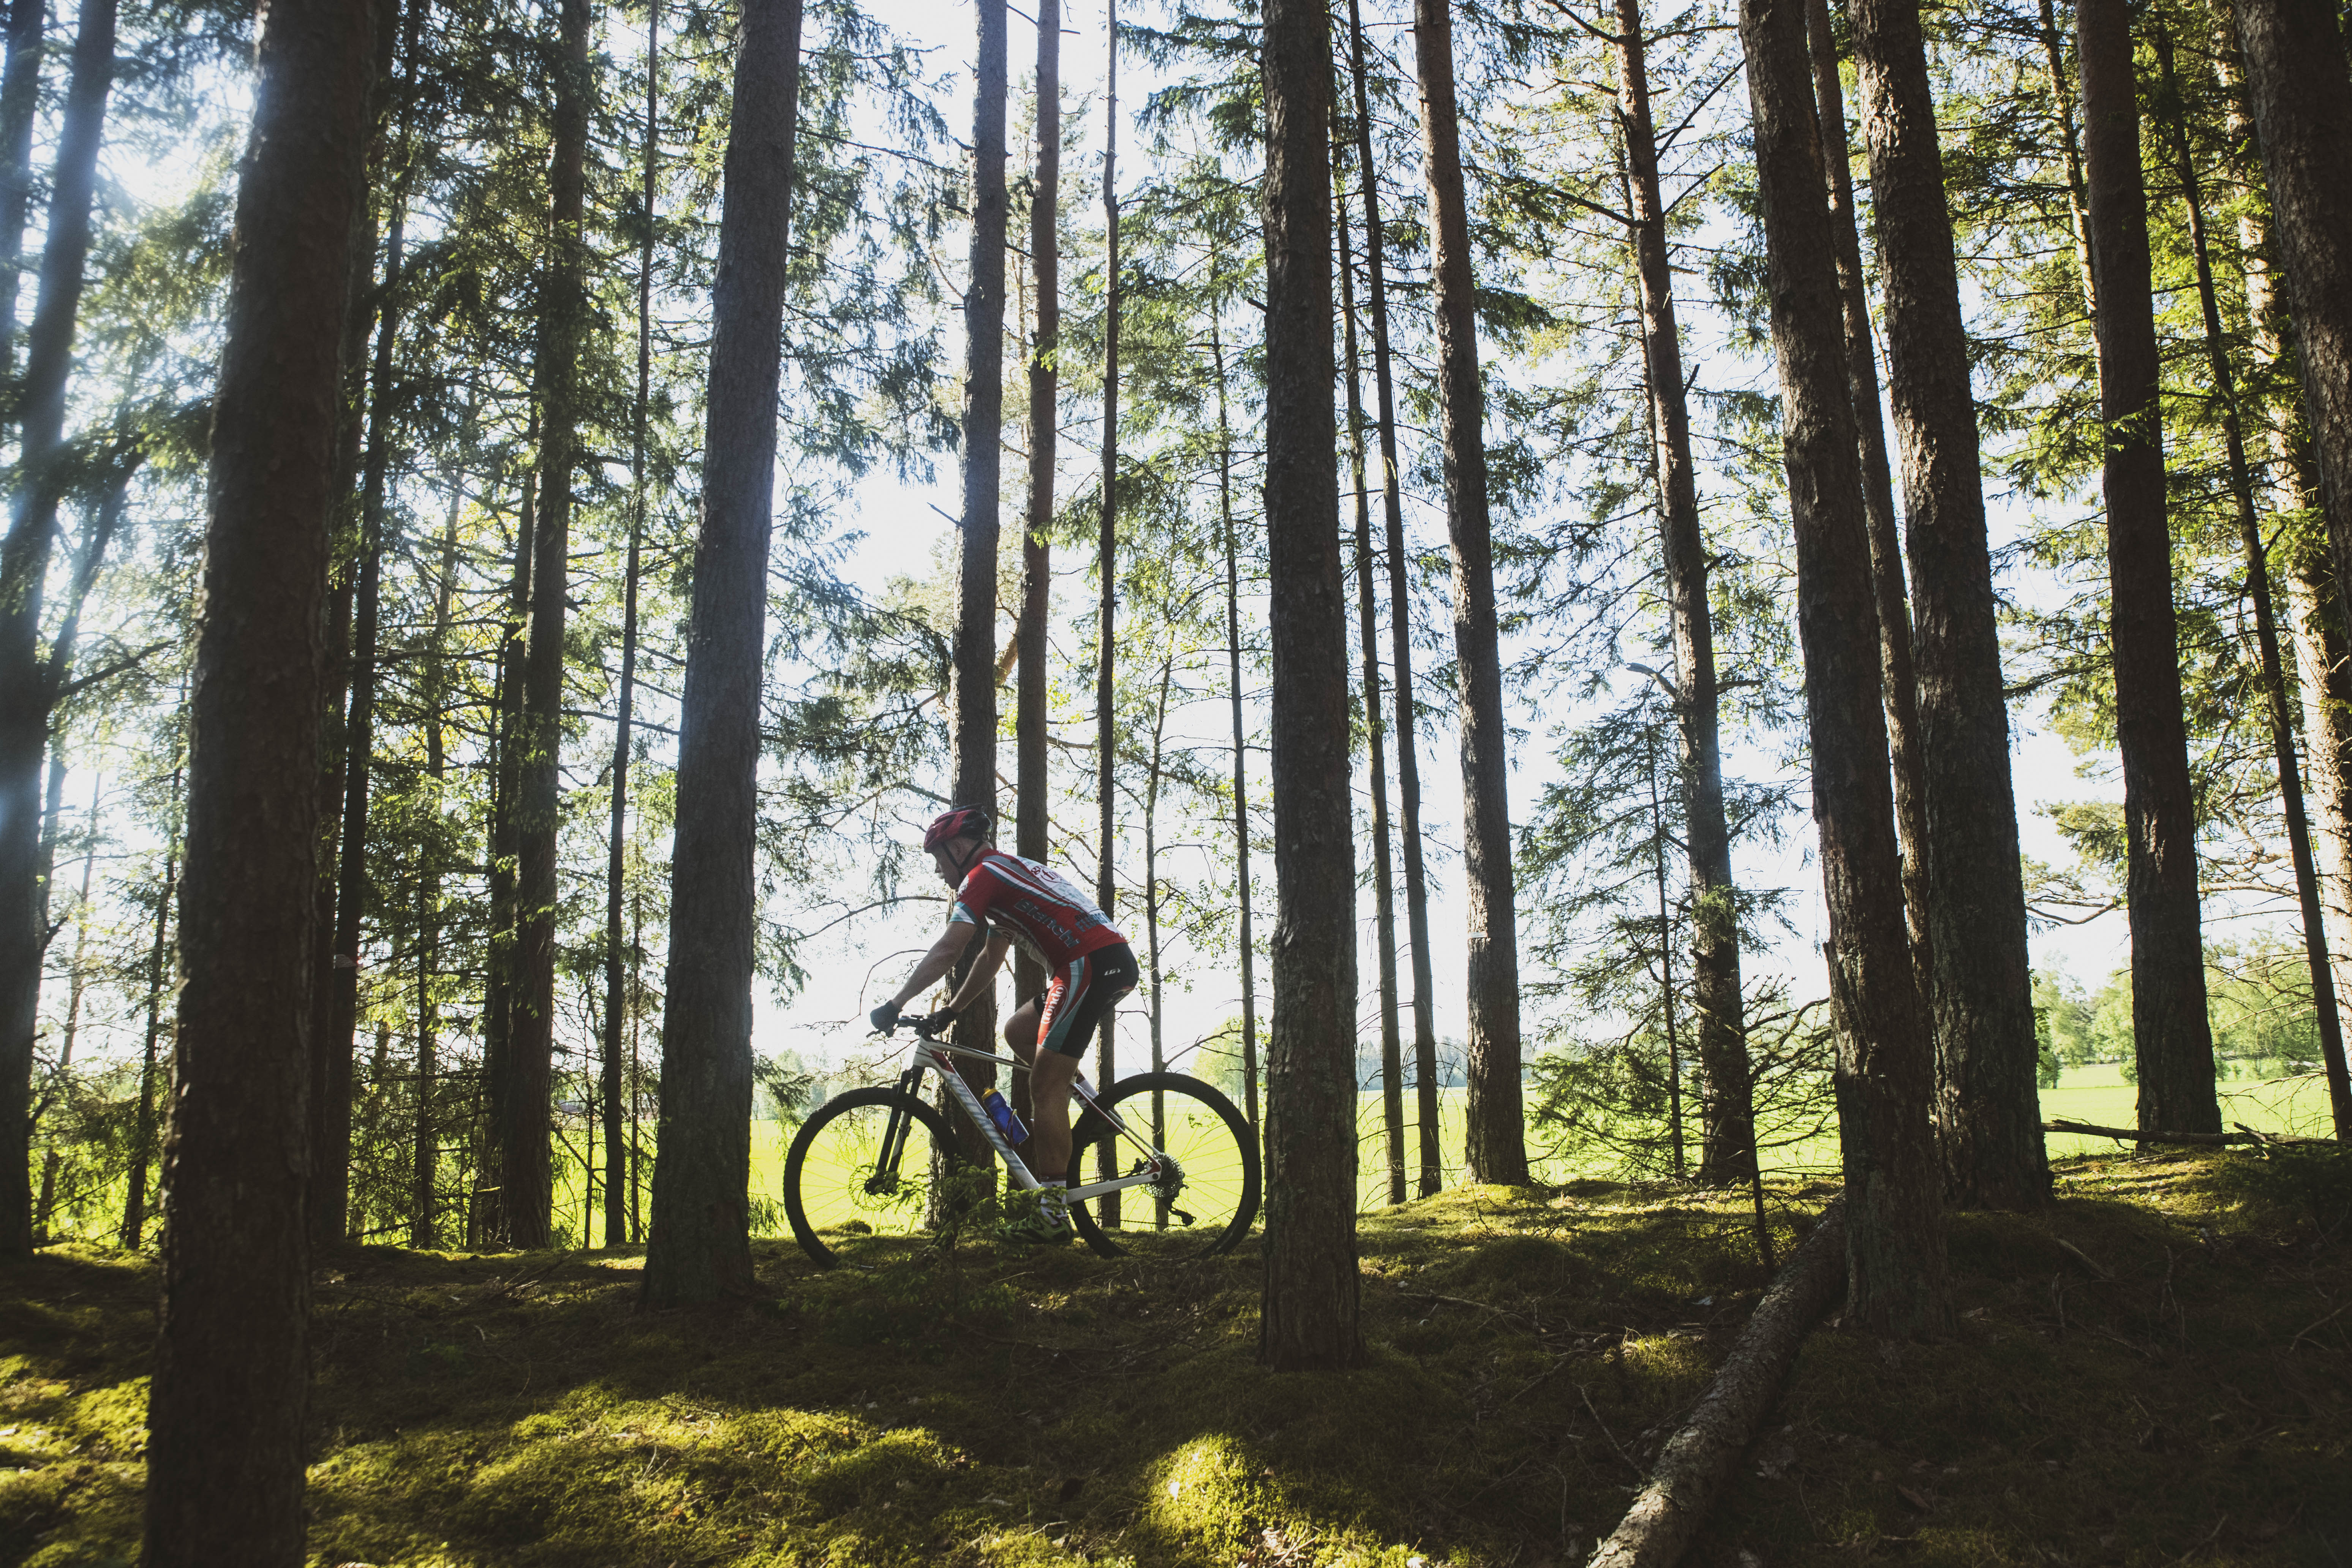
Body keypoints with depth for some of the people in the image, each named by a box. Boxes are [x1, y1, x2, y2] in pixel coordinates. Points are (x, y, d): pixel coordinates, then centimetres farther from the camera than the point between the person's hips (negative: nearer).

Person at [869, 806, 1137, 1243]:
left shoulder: (983, 875, 0)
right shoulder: (1012, 869, 30)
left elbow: (948, 950, -10)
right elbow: (991, 960, 33)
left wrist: (894, 1003, -5)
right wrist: (947, 1013, 32)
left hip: (1089, 964, -9)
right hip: (1117, 961, 9)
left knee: (1046, 1089, -7)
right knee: (1018, 1031, 22)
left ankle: (1052, 1213, -8)